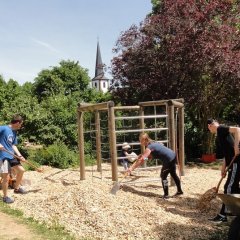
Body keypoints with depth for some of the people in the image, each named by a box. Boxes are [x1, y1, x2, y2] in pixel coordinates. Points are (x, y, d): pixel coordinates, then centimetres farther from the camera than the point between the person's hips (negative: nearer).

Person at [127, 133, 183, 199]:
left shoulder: (149, 147, -15)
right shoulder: (153, 143, 12)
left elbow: (142, 160, -19)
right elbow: (151, 155, 24)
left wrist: (132, 168, -15)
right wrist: (142, 156, 10)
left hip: (169, 159, -10)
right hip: (173, 156, 10)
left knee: (163, 176, 3)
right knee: (173, 174, 23)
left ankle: (166, 195, 10)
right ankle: (179, 191, 37)